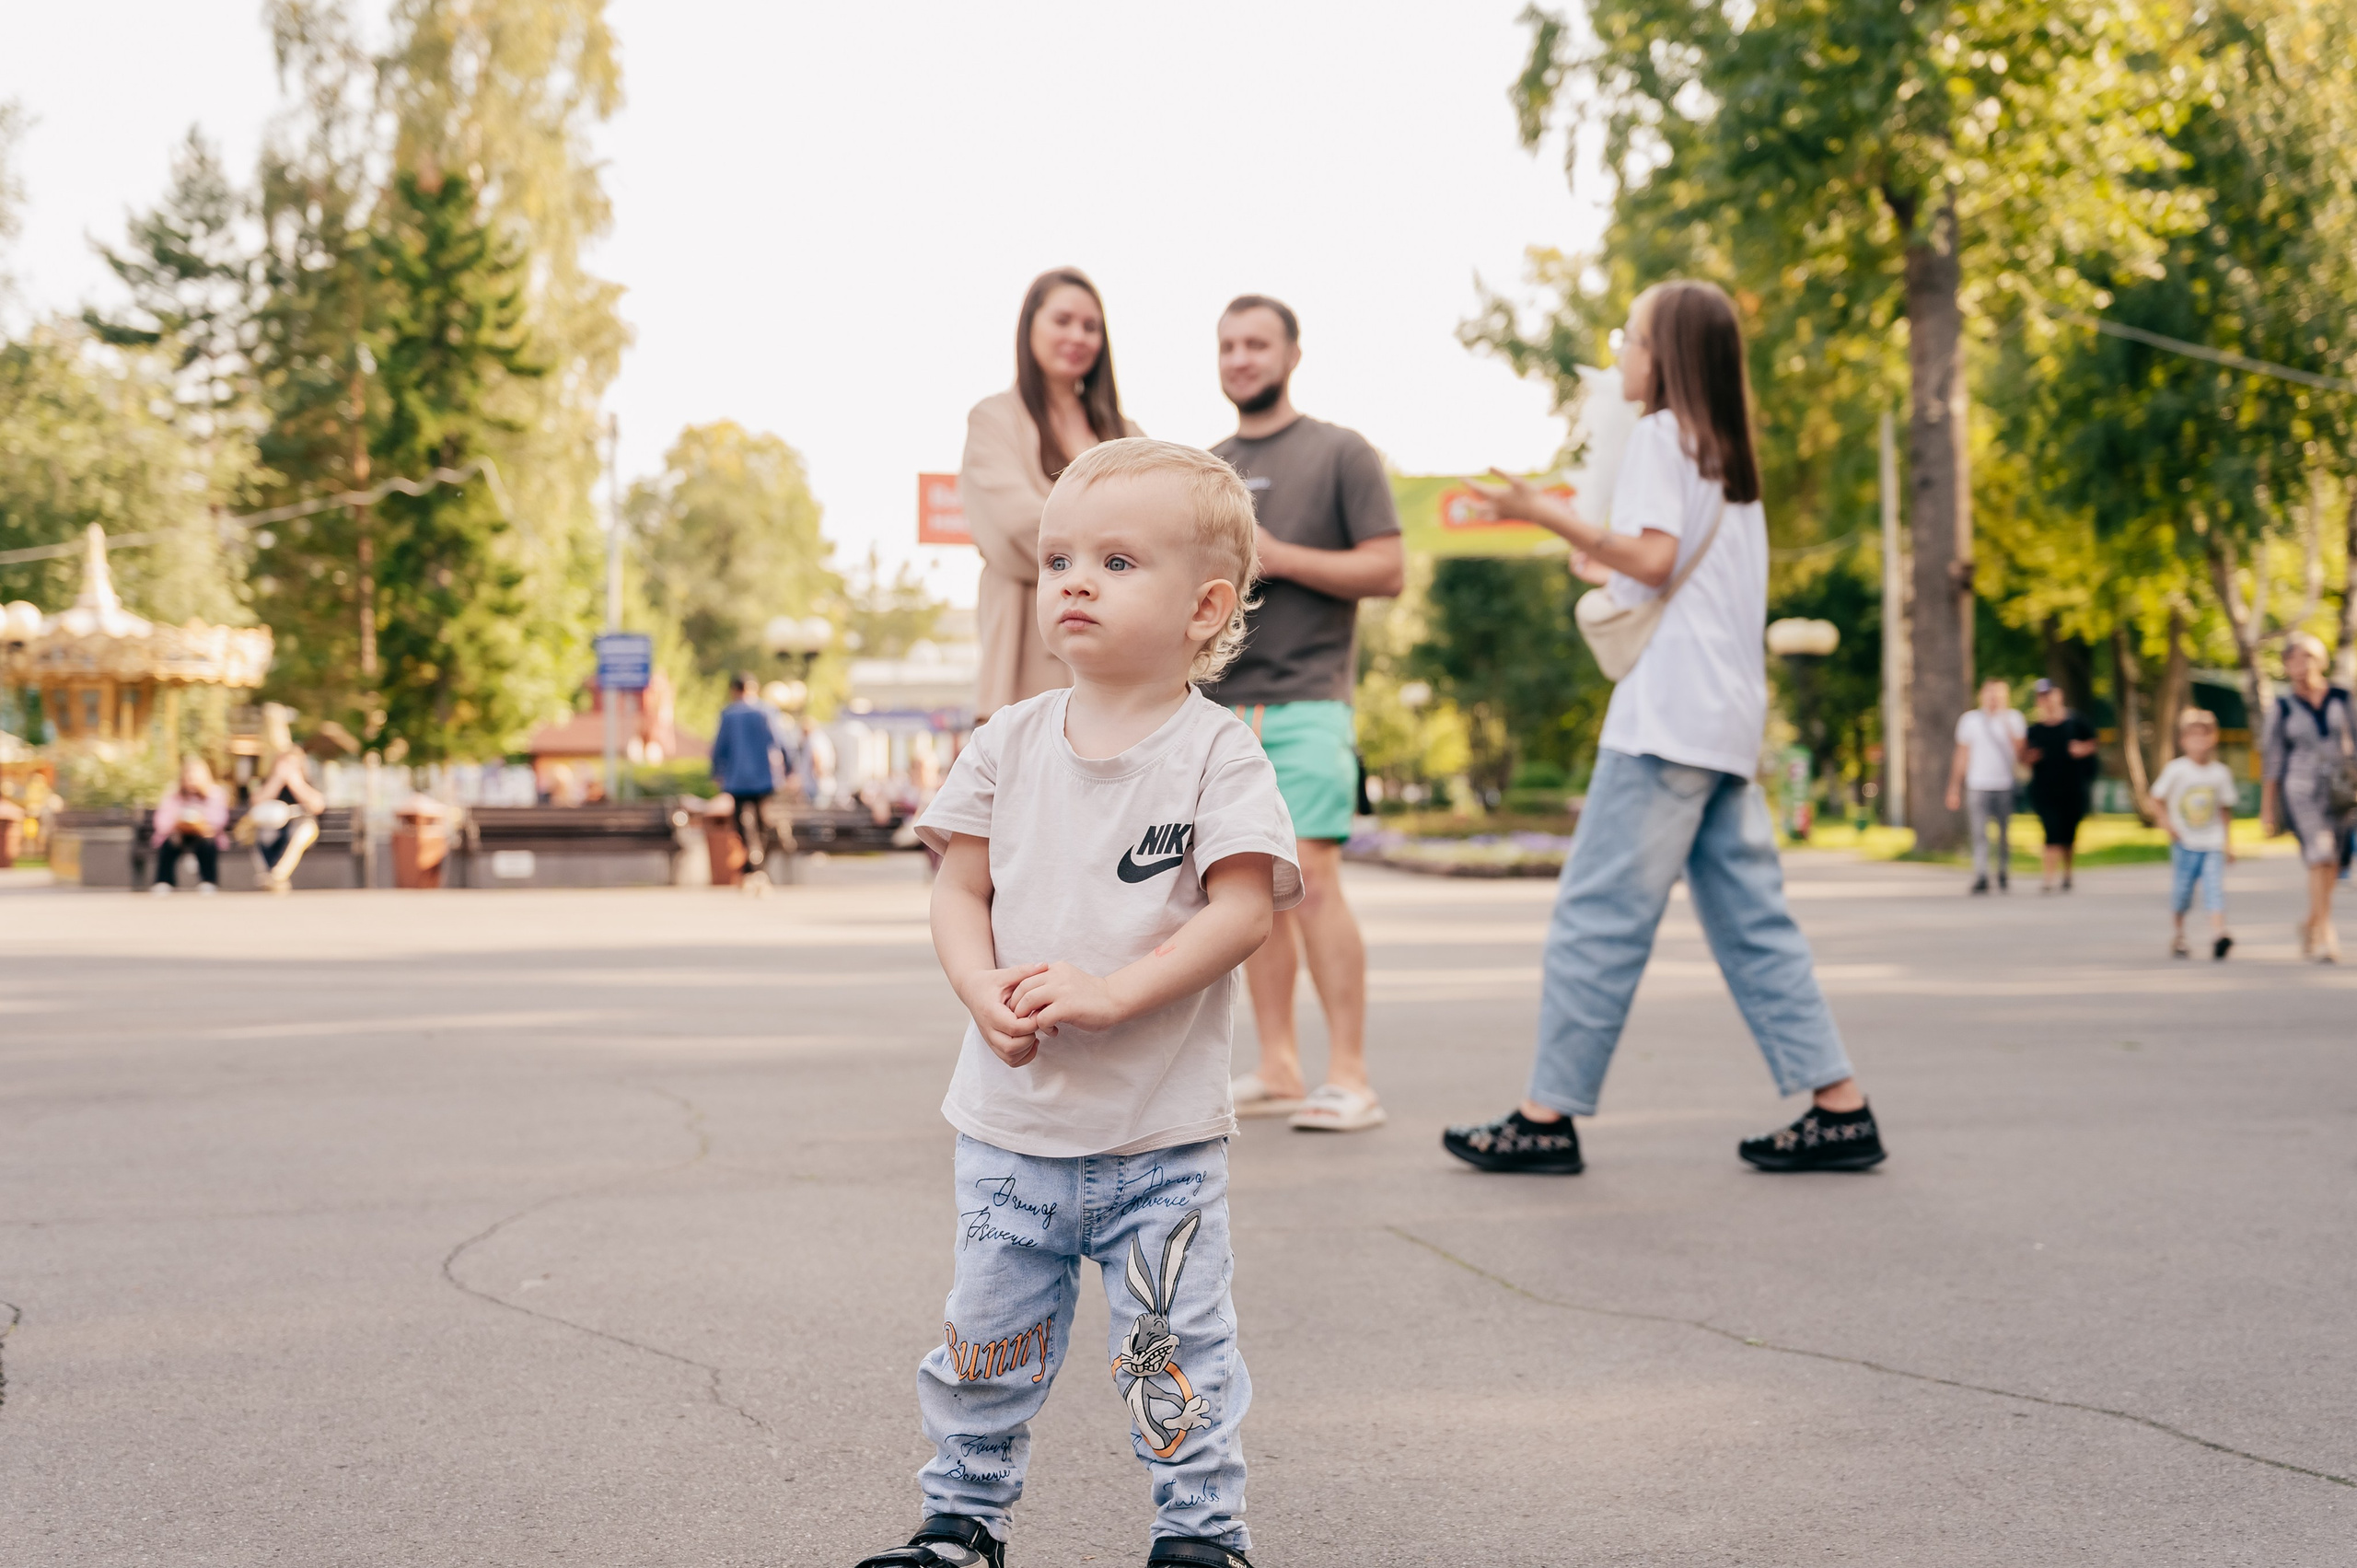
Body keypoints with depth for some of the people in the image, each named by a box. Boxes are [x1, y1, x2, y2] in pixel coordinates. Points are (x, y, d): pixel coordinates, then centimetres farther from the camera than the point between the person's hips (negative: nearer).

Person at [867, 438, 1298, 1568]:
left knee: (1175, 1350, 2)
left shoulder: (1216, 754, -7)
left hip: (1163, 1132, -3)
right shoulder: (1010, 744, 3)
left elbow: (1243, 909, -14)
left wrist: (1111, 992, -23)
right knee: (986, 1339, 12)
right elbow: (962, 888, 4)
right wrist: (984, 992, -15)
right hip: (1011, 1121, 3)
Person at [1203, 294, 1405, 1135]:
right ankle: (1276, 1069, 11)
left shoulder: (1339, 453, 3)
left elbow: (1388, 569, -4)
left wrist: (1281, 559, -12)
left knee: (1310, 879, -13)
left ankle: (1349, 1076, -11)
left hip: (1305, 703, -5)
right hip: (1220, 705, 6)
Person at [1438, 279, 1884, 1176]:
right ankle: (1840, 1108, 4)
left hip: (1667, 717, -9)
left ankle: (1547, 1117, -4)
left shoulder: (1659, 433, -4)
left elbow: (1654, 558, -16)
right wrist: (1607, 576, 30)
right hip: (1730, 719, 9)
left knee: (1598, 915, -6)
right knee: (1751, 920, 8)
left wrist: (1549, 514, -14)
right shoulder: (1729, 454, 22)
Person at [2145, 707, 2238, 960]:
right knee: (2181, 894, 6)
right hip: (2184, 844, -1)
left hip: (2213, 845, 1)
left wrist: (2227, 841, 13)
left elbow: (2226, 809, 13)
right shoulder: (2176, 770, -5)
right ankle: (2179, 936, 26)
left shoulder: (2221, 773, 2)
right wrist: (2169, 823, -12)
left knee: (2214, 888, -16)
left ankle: (2218, 935, -26)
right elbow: (2154, 802, 0)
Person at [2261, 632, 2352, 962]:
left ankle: (2311, 925, 28)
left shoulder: (2341, 699, 5)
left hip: (2339, 790, 3)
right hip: (2301, 790, -3)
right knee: (2320, 858, -19)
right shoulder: (2282, 708, 2)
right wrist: (2267, 808, 1)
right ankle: (2325, 935, -20)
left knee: (2330, 865, 5)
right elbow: (2273, 761, 3)